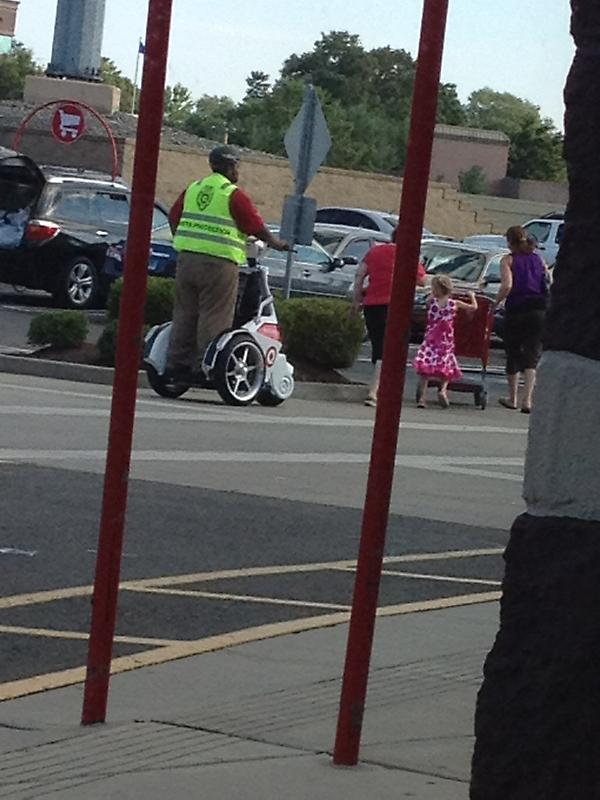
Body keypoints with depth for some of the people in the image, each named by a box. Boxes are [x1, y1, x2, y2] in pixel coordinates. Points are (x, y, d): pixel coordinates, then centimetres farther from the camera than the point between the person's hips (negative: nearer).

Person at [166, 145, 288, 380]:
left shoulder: (192, 189, 12)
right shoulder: (234, 196, -6)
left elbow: (173, 217, 18)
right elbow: (257, 228, -3)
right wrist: (277, 244, 13)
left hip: (187, 259, 6)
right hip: (218, 263, -6)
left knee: (185, 313, 10)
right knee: (214, 317, -3)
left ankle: (177, 362, 9)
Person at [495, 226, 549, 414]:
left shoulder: (509, 260, 0)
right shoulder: (539, 260, 11)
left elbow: (507, 286, -15)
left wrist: (495, 303, -3)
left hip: (516, 312, -2)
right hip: (539, 312, 2)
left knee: (513, 354, 13)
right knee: (532, 356, 2)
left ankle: (512, 399, 24)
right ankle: (527, 400, -13)